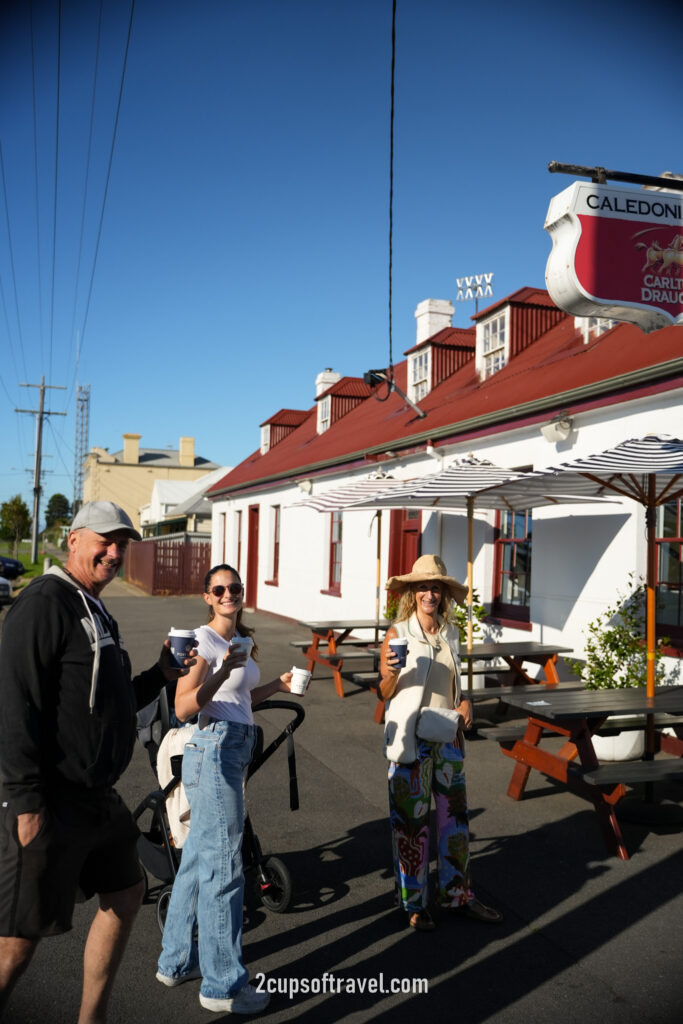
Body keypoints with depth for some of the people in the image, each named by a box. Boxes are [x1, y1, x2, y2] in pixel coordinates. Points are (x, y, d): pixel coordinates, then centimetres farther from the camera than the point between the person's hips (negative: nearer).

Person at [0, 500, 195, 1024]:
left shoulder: (95, 611, 15)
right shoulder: (45, 603, -15)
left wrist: (160, 675, 6)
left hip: (97, 796, 10)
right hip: (51, 803, -10)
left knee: (125, 893, 21)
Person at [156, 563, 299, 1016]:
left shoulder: (243, 640, 14)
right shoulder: (203, 640, -12)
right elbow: (183, 708, -19)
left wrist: (278, 684, 12)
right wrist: (222, 671, -30)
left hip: (236, 749, 9)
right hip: (213, 749, -9)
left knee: (198, 858, 18)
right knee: (222, 864, -1)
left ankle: (177, 962, 33)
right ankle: (223, 984, 12)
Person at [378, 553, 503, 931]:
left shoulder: (450, 632, 5)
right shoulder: (397, 633, -10)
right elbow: (384, 692, -7)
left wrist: (465, 701, 0)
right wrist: (392, 672, -28)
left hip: (447, 735, 5)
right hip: (410, 736, -5)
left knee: (454, 815, 12)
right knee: (411, 820, 5)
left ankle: (457, 894, 28)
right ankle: (414, 903, 21)